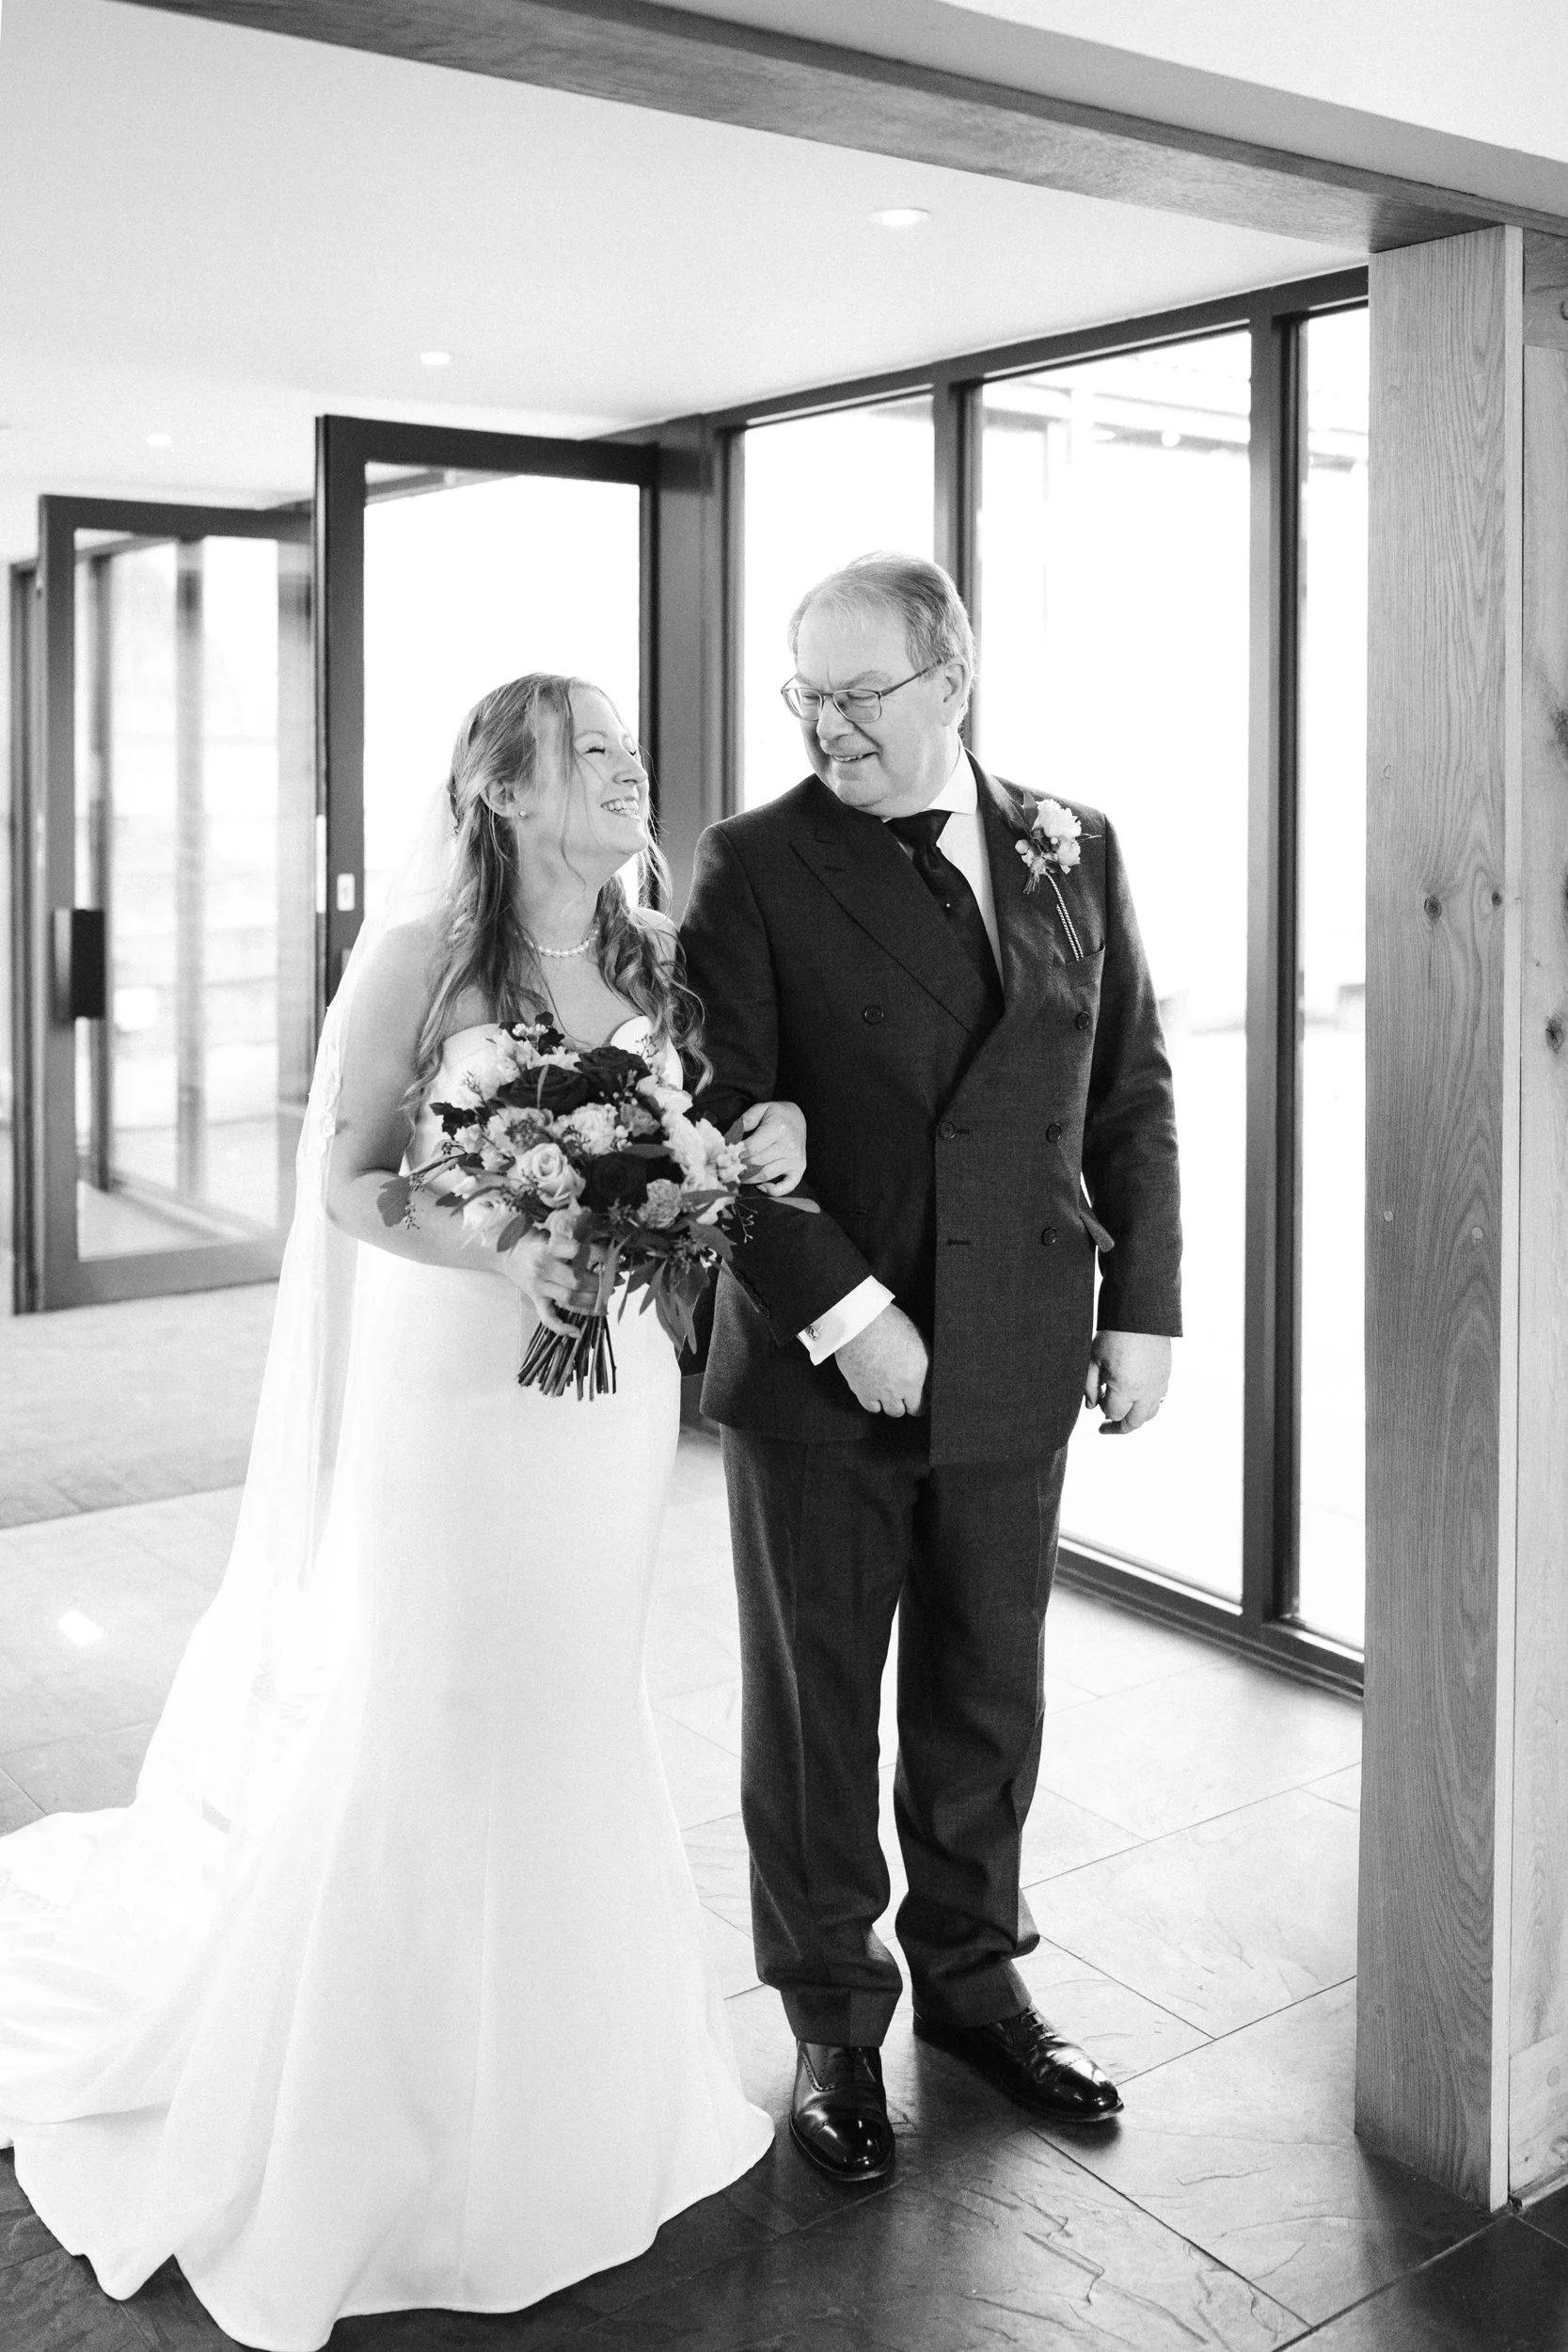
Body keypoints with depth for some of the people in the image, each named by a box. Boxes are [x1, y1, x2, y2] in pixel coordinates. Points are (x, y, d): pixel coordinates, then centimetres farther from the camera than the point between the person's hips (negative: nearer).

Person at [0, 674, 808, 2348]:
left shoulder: (657, 964, 5)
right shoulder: (421, 957, -11)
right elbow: (347, 1183, -9)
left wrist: (760, 1150, -7)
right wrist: (496, 1251, -25)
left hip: (614, 1389, 5)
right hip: (457, 1384, -5)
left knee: (573, 1721, 16)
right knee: (426, 1730, 3)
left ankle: (559, 2079, 36)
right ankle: (388, 2105, 25)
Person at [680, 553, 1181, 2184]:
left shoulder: (1074, 852, 5)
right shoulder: (755, 867, -7)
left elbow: (1132, 1094, 9)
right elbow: (717, 1120, -12)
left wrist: (1144, 1305, 4)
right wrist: (843, 1310, -18)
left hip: (1016, 1371, 3)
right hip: (816, 1372, -3)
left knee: (988, 1698, 16)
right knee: (813, 1708, 11)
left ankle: (971, 1972, 37)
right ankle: (832, 2018, 30)